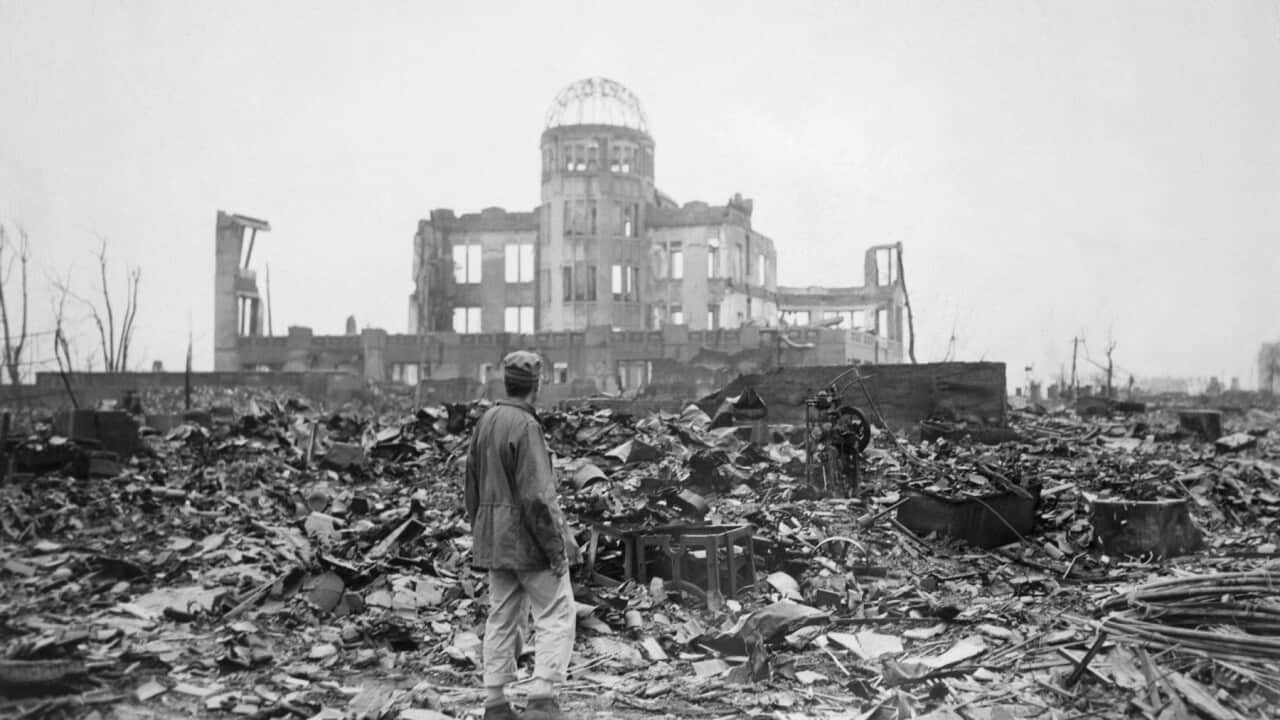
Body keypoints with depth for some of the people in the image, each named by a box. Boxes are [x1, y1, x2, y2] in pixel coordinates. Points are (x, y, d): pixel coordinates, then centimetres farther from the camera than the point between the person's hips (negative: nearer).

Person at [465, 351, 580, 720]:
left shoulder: (485, 421, 8)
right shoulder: (525, 425, -17)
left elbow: (473, 486, 15)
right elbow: (538, 495, -21)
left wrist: (480, 536, 21)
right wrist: (558, 546, -15)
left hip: (494, 537, 8)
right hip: (528, 537, -8)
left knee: (502, 618, 13)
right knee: (557, 615, 0)